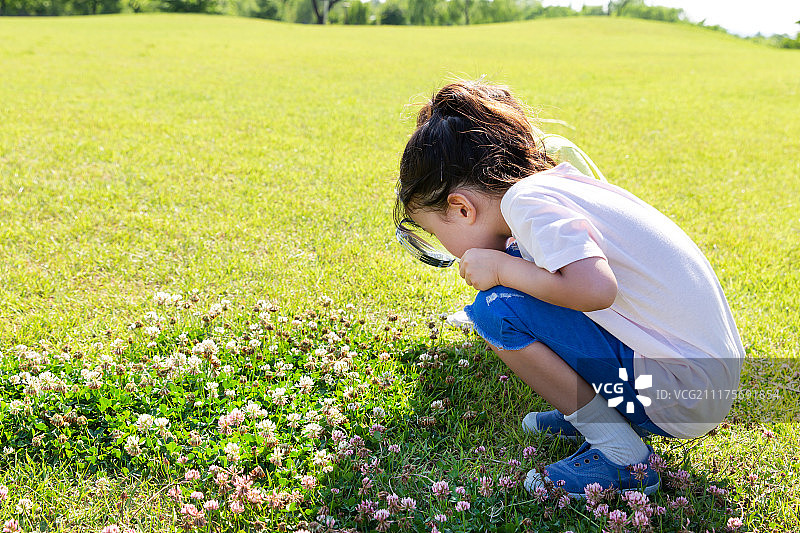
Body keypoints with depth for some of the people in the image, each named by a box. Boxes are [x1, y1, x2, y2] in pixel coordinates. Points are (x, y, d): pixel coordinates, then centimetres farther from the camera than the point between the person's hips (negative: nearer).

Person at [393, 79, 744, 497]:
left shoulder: (526, 198, -18)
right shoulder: (558, 183, 7)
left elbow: (595, 289, -32)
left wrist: (501, 267, -18)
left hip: (683, 395, -9)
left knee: (496, 309, -17)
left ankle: (619, 453, -6)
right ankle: (593, 410, 14)